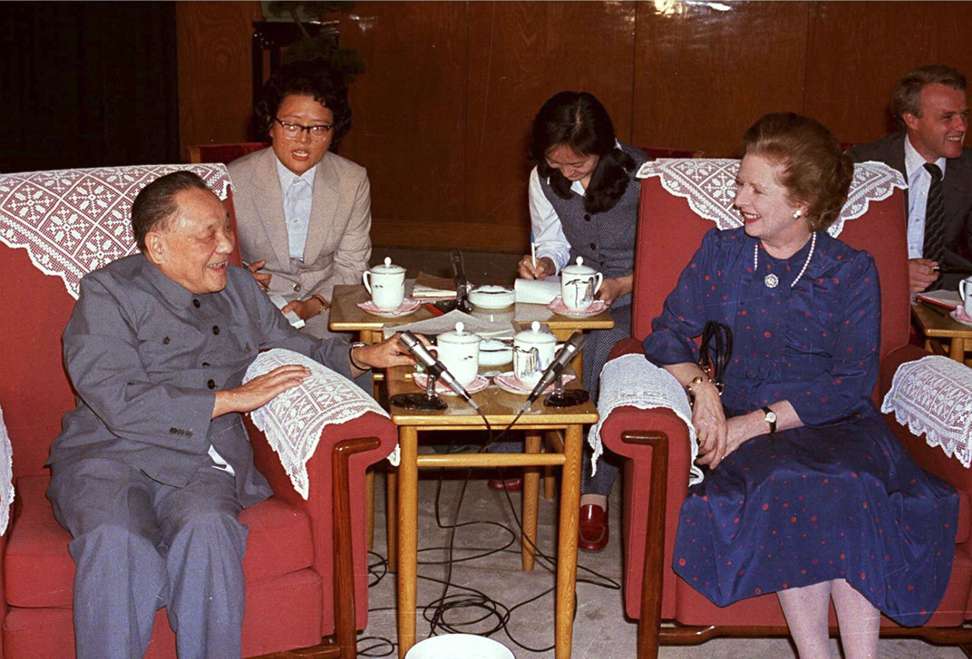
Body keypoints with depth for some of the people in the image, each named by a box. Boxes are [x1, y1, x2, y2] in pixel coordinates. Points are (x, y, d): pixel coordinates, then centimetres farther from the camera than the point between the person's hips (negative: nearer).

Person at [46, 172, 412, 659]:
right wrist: (232, 399, -9)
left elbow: (296, 349, 34)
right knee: (117, 545, -36)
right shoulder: (107, 294, 1)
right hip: (108, 454, -3)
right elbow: (121, 403, -12)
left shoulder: (238, 288, 21)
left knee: (207, 530, -33)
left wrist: (363, 357, 15)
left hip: (201, 463, 3)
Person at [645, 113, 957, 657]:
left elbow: (853, 384, -5)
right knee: (786, 485, -33)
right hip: (740, 419, 1)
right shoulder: (722, 251, 10)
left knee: (850, 487, -34)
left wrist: (759, 420, -16)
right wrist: (701, 386, -15)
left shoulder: (851, 272, 3)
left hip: (832, 424, 0)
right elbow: (668, 334, 7)